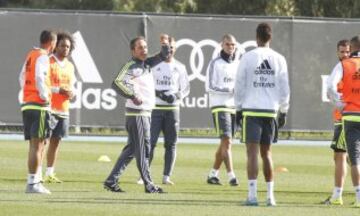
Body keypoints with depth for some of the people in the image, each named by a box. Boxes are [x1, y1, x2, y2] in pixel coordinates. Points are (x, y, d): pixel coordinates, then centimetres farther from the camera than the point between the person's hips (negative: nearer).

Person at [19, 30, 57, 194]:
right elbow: (39, 78, -22)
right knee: (37, 145, -8)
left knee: (35, 145, 13)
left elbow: (22, 77, 20)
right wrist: (44, 96, -14)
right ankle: (33, 183, -10)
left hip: (27, 104, 9)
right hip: (39, 106, -9)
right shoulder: (43, 57, -10)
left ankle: (33, 181, 15)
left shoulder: (30, 55, 16)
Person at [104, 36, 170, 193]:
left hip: (145, 113, 9)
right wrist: (133, 96, -27)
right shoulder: (131, 66, -12)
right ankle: (148, 185, 1)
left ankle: (111, 181, 12)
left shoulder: (147, 64, 13)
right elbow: (117, 83, -23)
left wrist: (165, 46, 2)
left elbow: (162, 56, 22)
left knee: (131, 149, 10)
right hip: (137, 113, -9)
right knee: (142, 150, -3)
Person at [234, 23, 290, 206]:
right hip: (271, 110, 3)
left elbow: (239, 85, -1)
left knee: (252, 152, -4)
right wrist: (283, 111, 14)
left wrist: (238, 108, 8)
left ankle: (252, 195, -12)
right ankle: (270, 196, 12)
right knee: (266, 152, 13)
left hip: (251, 110, -3)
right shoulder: (279, 59, 4)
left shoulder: (248, 58, -3)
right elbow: (285, 88, 6)